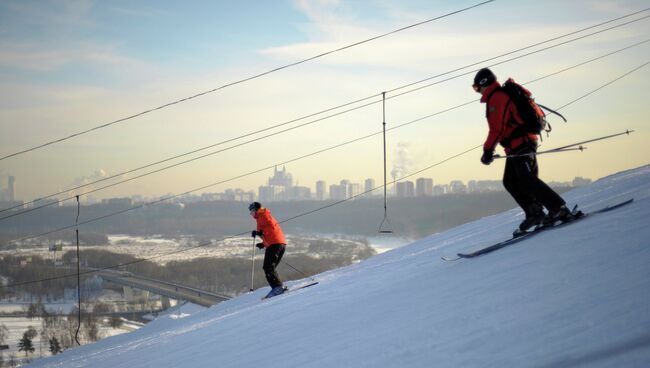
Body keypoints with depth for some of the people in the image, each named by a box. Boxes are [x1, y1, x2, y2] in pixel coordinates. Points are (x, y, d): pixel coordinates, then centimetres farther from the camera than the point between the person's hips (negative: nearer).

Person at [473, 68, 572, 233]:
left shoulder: (495, 98, -11)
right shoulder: (505, 95, 21)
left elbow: (497, 128, -20)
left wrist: (488, 150, -16)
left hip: (519, 144, -10)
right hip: (526, 141, 11)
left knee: (527, 181, -15)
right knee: (510, 182, 11)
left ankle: (559, 208, -19)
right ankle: (535, 213, 6)